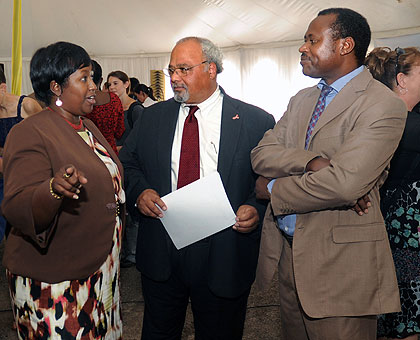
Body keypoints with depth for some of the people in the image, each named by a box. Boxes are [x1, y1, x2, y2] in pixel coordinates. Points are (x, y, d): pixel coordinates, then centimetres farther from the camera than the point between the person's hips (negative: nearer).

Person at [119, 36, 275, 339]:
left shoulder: (256, 121, -5)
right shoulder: (153, 116, 6)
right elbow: (127, 162, 10)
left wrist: (256, 208, -20)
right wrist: (139, 192, -9)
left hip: (223, 258, -2)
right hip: (160, 255, 3)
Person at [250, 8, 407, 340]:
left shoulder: (383, 105, -14)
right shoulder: (301, 100, 11)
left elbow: (344, 184, -26)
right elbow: (261, 153, -1)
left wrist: (273, 189, -11)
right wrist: (312, 162, -21)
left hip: (339, 262, -7)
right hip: (287, 250, 7)